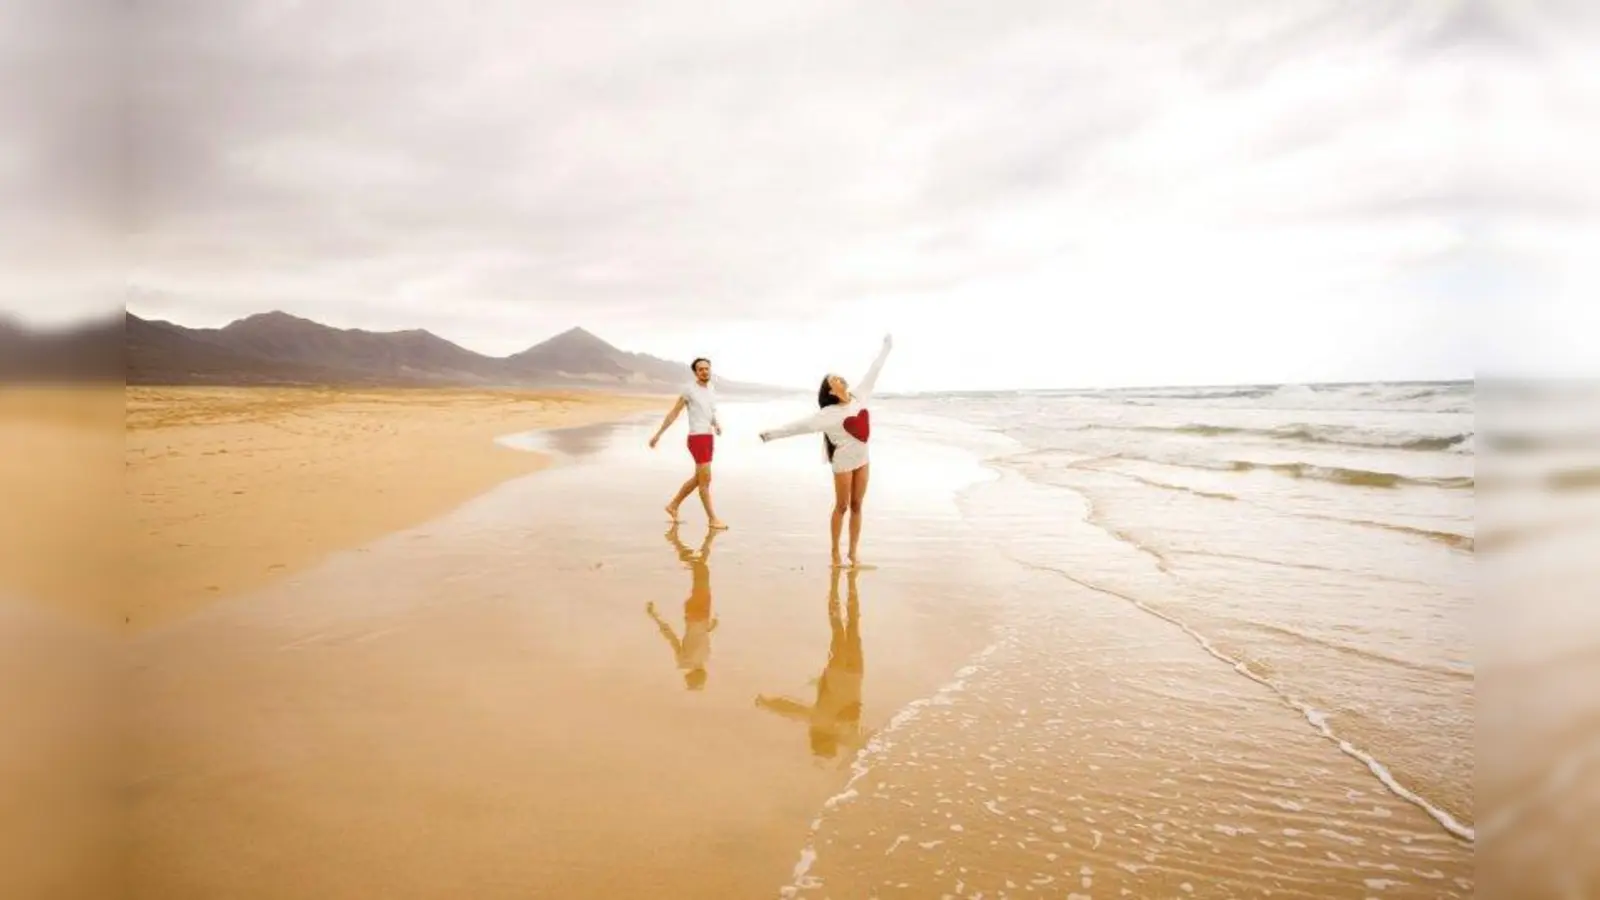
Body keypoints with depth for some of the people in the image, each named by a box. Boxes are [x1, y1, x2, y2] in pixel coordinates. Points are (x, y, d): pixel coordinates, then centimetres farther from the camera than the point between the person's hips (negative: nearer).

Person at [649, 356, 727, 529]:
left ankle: (673, 505, 31)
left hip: (709, 438, 9)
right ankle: (712, 519, 2)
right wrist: (658, 434, -3)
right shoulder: (689, 389, -9)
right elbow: (673, 413, -4)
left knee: (698, 479, 16)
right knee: (706, 480, -6)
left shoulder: (711, 390, 14)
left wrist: (718, 425, 0)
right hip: (697, 439, -9)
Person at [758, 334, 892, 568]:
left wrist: (885, 348, 16)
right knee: (842, 507, 4)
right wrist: (774, 434, -27)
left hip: (863, 459, 5)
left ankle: (854, 550, 19)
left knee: (856, 505, 11)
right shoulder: (829, 414, -18)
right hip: (844, 462, -5)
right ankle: (835, 550, 17)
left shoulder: (859, 396, -2)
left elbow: (873, 372, 8)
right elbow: (801, 425, -21)